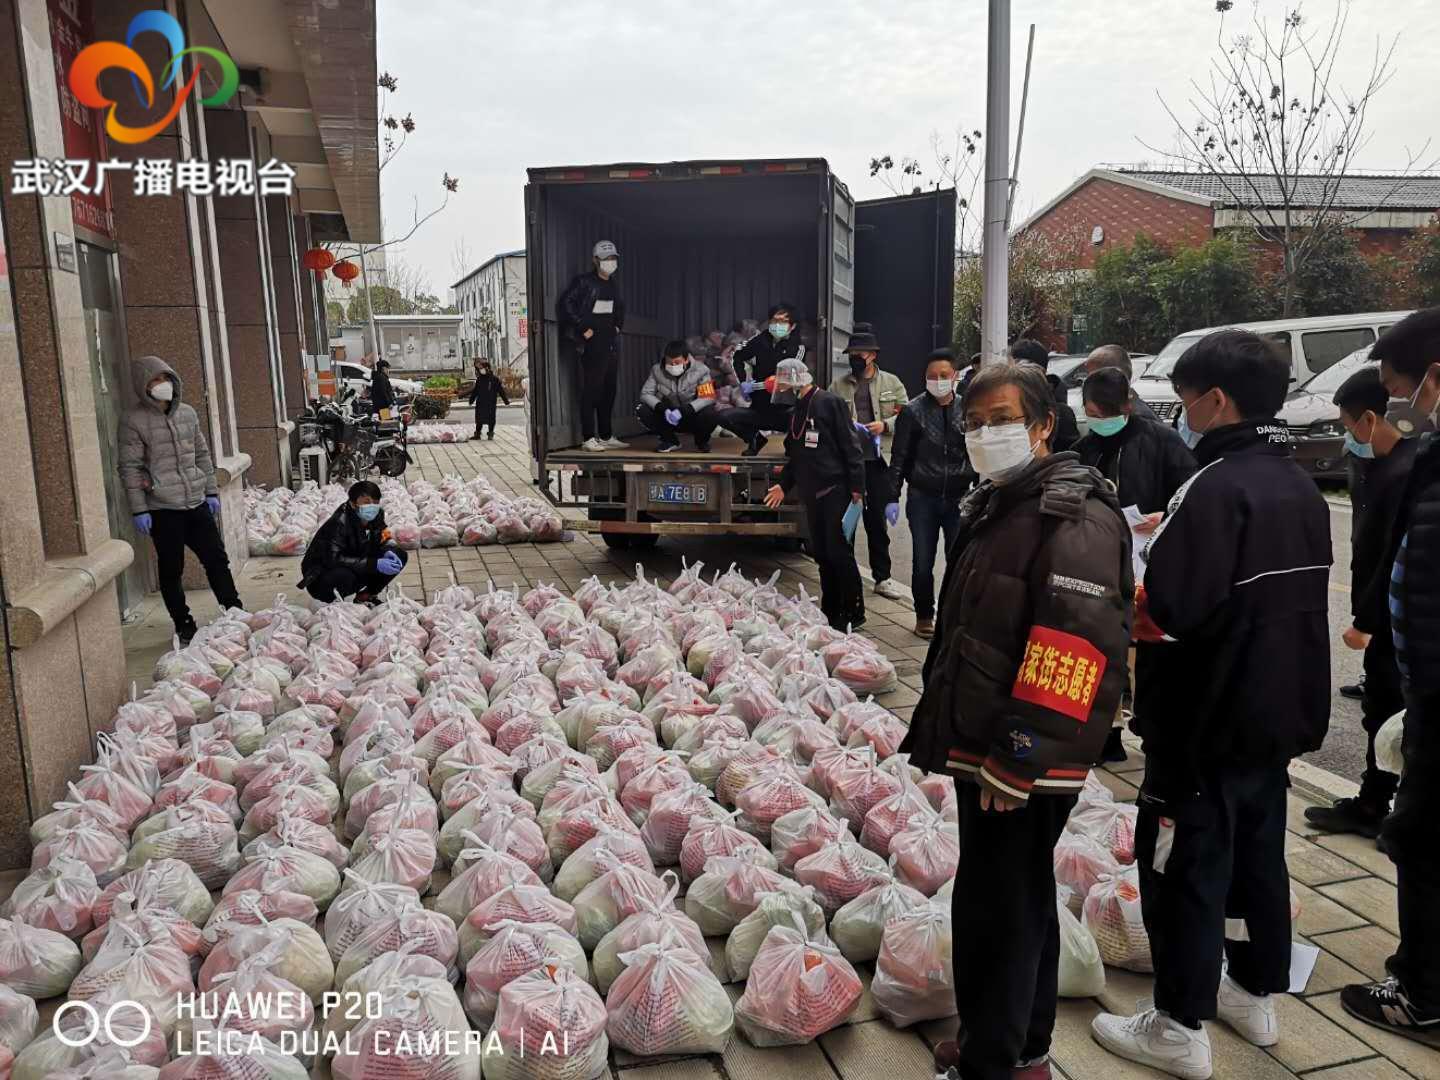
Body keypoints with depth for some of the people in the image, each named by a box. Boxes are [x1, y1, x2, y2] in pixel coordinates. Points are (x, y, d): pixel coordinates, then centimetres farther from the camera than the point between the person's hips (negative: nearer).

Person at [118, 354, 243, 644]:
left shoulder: (187, 413, 9)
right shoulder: (134, 420, -6)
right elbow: (130, 468, -7)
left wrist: (211, 491, 14)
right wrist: (139, 510, -10)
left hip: (197, 503, 5)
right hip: (162, 509, -5)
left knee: (216, 558, 10)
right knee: (171, 570, 6)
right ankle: (184, 626, 18)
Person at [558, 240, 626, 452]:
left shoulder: (613, 286, 18)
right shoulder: (584, 282, -5)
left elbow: (621, 308, 33)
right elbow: (566, 303, -13)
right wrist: (583, 328, -15)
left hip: (612, 343, 8)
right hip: (593, 344, -8)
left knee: (609, 390, 10)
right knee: (591, 390, -8)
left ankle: (606, 436, 18)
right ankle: (589, 438, -5)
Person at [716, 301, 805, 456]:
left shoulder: (798, 348, -6)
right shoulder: (761, 340, 2)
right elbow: (737, 356, 18)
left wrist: (755, 385, -17)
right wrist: (743, 382, 5)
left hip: (784, 411, -3)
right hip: (759, 410, 3)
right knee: (724, 416, -19)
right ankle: (755, 438, 10)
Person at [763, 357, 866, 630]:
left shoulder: (830, 403, -8)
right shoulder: (796, 411, 17)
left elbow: (850, 447, -12)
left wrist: (857, 487, -17)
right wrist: (784, 485, 21)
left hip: (836, 490, -8)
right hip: (811, 493, 8)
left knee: (839, 552, -7)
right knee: (821, 553, 11)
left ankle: (854, 612, 3)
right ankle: (830, 610, 19)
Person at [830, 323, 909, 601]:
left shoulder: (892, 383, 7)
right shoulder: (838, 386, 7)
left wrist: (885, 425, -12)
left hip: (878, 461, 0)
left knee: (878, 520, 8)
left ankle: (882, 577, 19)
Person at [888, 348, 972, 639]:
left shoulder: (967, 410, 5)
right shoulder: (913, 411, -1)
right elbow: (899, 457, 0)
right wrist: (893, 497, -6)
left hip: (959, 498, 1)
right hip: (923, 498, -1)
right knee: (922, 563, 5)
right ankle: (924, 617, 21)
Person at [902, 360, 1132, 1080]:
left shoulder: (1076, 517, -17)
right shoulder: (989, 507, 13)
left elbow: (1077, 655, -25)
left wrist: (1016, 763, -24)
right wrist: (942, 732, 21)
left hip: (1024, 768, -9)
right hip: (981, 752, 10)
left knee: (995, 910, 1)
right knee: (1020, 901, 21)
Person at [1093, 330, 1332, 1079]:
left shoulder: (1215, 487, -22)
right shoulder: (1301, 488, 8)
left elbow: (1171, 606, -28)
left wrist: (1146, 575, -6)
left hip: (1209, 719, -9)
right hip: (1284, 712, 9)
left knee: (1184, 870, 3)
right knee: (1259, 855, 21)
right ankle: (1257, 994, 36)